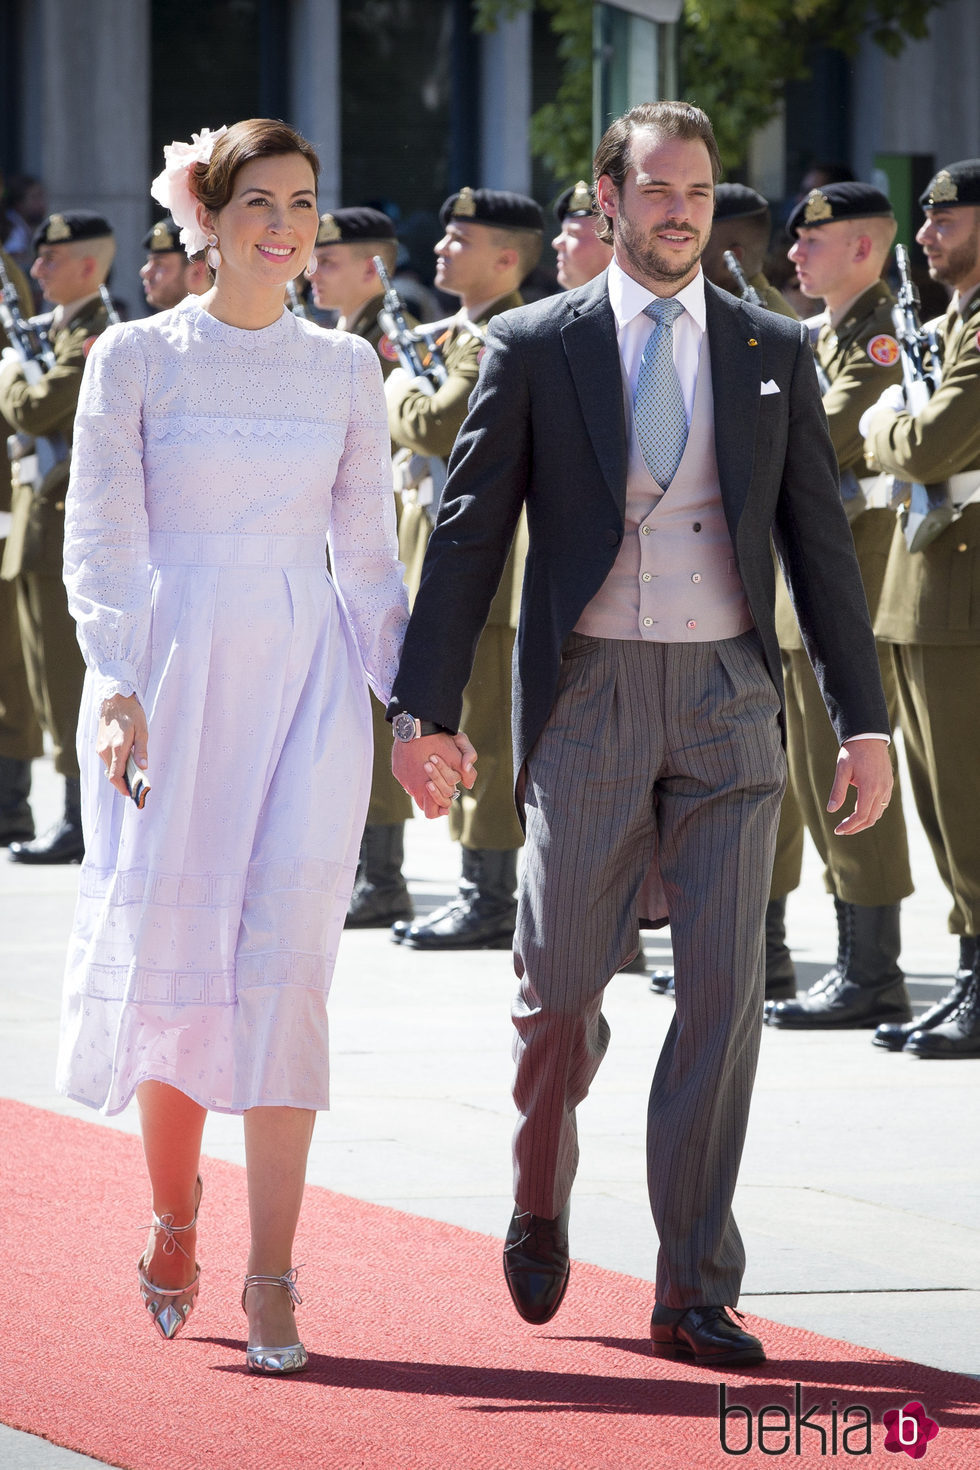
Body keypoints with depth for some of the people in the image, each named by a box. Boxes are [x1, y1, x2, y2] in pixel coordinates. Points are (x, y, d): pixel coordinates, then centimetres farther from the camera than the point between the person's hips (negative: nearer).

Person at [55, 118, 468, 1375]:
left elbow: (369, 553, 14)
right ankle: (174, 1205, 23)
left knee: (284, 963, -7)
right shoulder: (136, 359, 2)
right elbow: (101, 540, -2)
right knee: (167, 952, -2)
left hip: (307, 680, 1)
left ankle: (271, 1273, -5)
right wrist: (116, 685, -16)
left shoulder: (343, 369, 10)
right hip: (173, 672, -1)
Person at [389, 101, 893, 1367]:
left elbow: (818, 541, 9)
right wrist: (424, 709, -4)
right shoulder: (534, 348, 3)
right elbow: (468, 535, 2)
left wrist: (864, 720, 5)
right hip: (589, 697, -1)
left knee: (724, 992, -6)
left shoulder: (774, 353, 8)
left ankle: (694, 1294, 0)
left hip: (727, 700, 1)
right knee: (560, 991, 2)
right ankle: (540, 1203, 32)